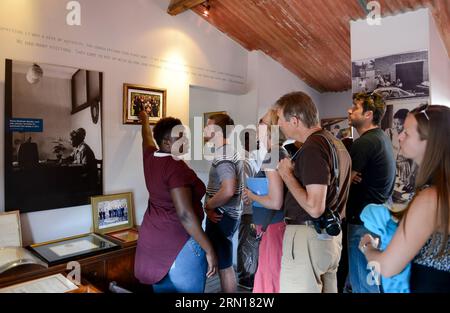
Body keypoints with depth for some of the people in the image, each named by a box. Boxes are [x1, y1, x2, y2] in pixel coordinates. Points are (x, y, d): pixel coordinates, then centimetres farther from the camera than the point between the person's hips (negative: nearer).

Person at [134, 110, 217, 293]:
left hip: (153, 240, 9)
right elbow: (185, 214, -26)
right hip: (179, 245, -9)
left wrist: (144, 119, 47)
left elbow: (147, 138, 26)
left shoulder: (150, 157, 3)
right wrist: (209, 249, -21)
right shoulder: (176, 167, -21)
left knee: (162, 290, 20)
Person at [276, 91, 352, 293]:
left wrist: (287, 175, -14)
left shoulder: (312, 148, -19)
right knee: (328, 288, 19)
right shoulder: (336, 143, 11)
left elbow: (314, 207, -24)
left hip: (307, 238, -10)